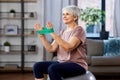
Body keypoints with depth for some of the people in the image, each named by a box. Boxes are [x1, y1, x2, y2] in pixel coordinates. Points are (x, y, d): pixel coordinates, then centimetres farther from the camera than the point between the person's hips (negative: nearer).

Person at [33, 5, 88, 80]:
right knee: (37, 66, -11)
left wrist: (52, 33, -27)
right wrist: (42, 35, -4)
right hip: (62, 63, 7)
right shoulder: (63, 31, 13)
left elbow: (68, 47, -25)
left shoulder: (79, 30, -8)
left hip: (77, 65, -7)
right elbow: (51, 49, 6)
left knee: (52, 68, -33)